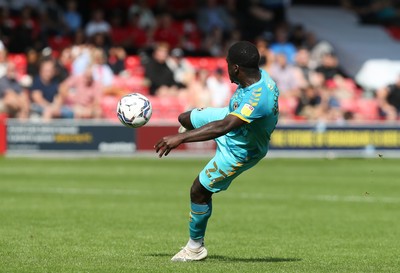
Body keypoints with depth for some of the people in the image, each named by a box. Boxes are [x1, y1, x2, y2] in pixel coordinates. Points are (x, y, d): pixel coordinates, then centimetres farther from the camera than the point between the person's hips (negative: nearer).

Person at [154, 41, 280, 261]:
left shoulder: (257, 98, -47)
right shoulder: (258, 75, -19)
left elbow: (224, 126, -52)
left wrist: (180, 138, -52)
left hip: (238, 150, -8)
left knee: (199, 191, -1)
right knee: (185, 118, 20)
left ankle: (195, 247, 21)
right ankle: (190, 127, 63)